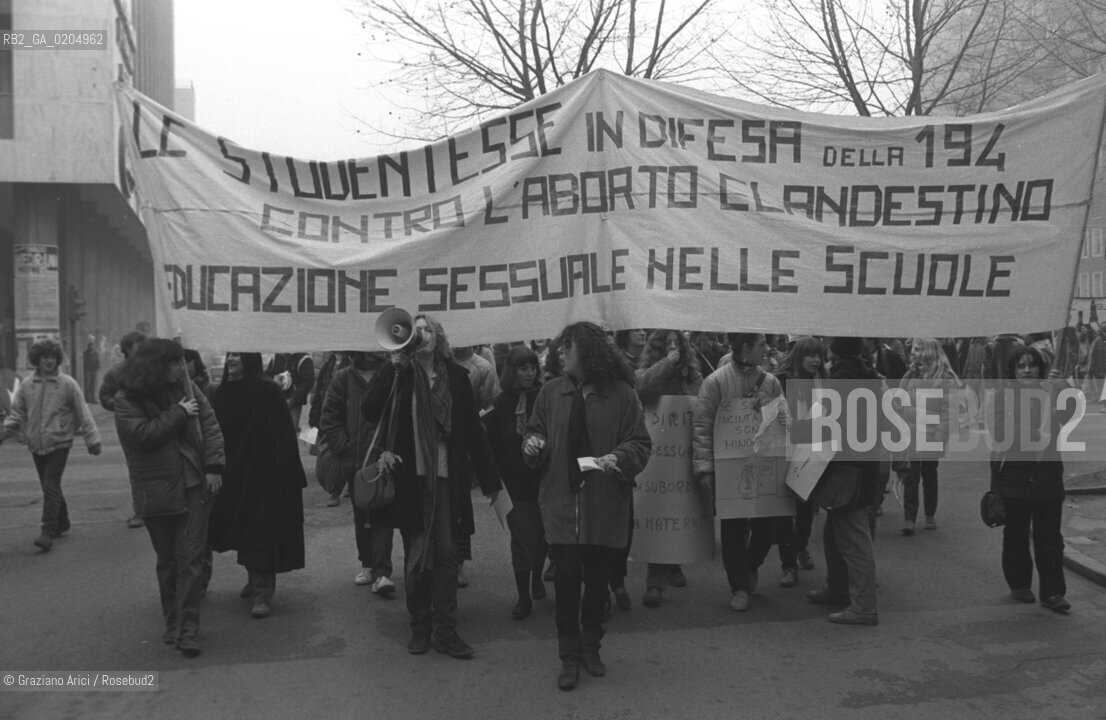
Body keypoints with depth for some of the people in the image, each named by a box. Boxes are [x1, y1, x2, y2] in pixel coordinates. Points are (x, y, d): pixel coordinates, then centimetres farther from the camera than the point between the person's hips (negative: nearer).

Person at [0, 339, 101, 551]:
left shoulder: (67, 384, -5)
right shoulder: (26, 385, 5)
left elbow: (83, 413, -3)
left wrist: (92, 439, -4)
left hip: (59, 443, -4)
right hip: (36, 445, 4)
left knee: (51, 486, -11)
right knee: (49, 487, 14)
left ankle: (48, 531, -11)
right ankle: (62, 524, 30)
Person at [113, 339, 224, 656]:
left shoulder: (187, 387, 7)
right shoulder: (127, 401, -3)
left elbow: (209, 425, 3)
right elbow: (142, 434, -18)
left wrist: (213, 466, -6)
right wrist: (179, 412, -12)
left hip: (194, 486, 2)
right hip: (157, 490, -1)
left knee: (191, 557, -4)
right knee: (167, 560, 9)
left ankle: (187, 630, 0)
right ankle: (173, 623, 24)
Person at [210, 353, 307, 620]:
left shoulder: (268, 392, -10)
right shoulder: (222, 394, 5)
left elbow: (283, 437, -11)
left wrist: (288, 474, -15)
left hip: (265, 474, -5)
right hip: (233, 475, 5)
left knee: (262, 533, -5)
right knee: (242, 532, 13)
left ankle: (263, 593, 0)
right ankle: (255, 580, 30)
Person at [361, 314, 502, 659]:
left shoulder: (455, 376, 4)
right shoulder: (396, 374, 1)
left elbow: (473, 429, 5)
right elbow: (370, 411, -13)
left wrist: (490, 480, 5)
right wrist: (394, 369, -19)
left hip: (446, 478, 1)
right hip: (409, 478, -1)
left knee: (446, 553, 2)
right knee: (416, 557, 6)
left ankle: (445, 631, 12)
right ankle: (420, 628, 20)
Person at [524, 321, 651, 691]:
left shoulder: (622, 394, -4)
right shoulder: (551, 392, 3)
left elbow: (640, 444, -2)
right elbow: (534, 433, 13)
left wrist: (619, 457, -22)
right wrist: (533, 444, -10)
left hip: (604, 504, -1)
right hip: (561, 501, 1)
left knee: (597, 577, 11)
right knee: (566, 577, -1)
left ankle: (590, 646, 30)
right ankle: (569, 655, 12)